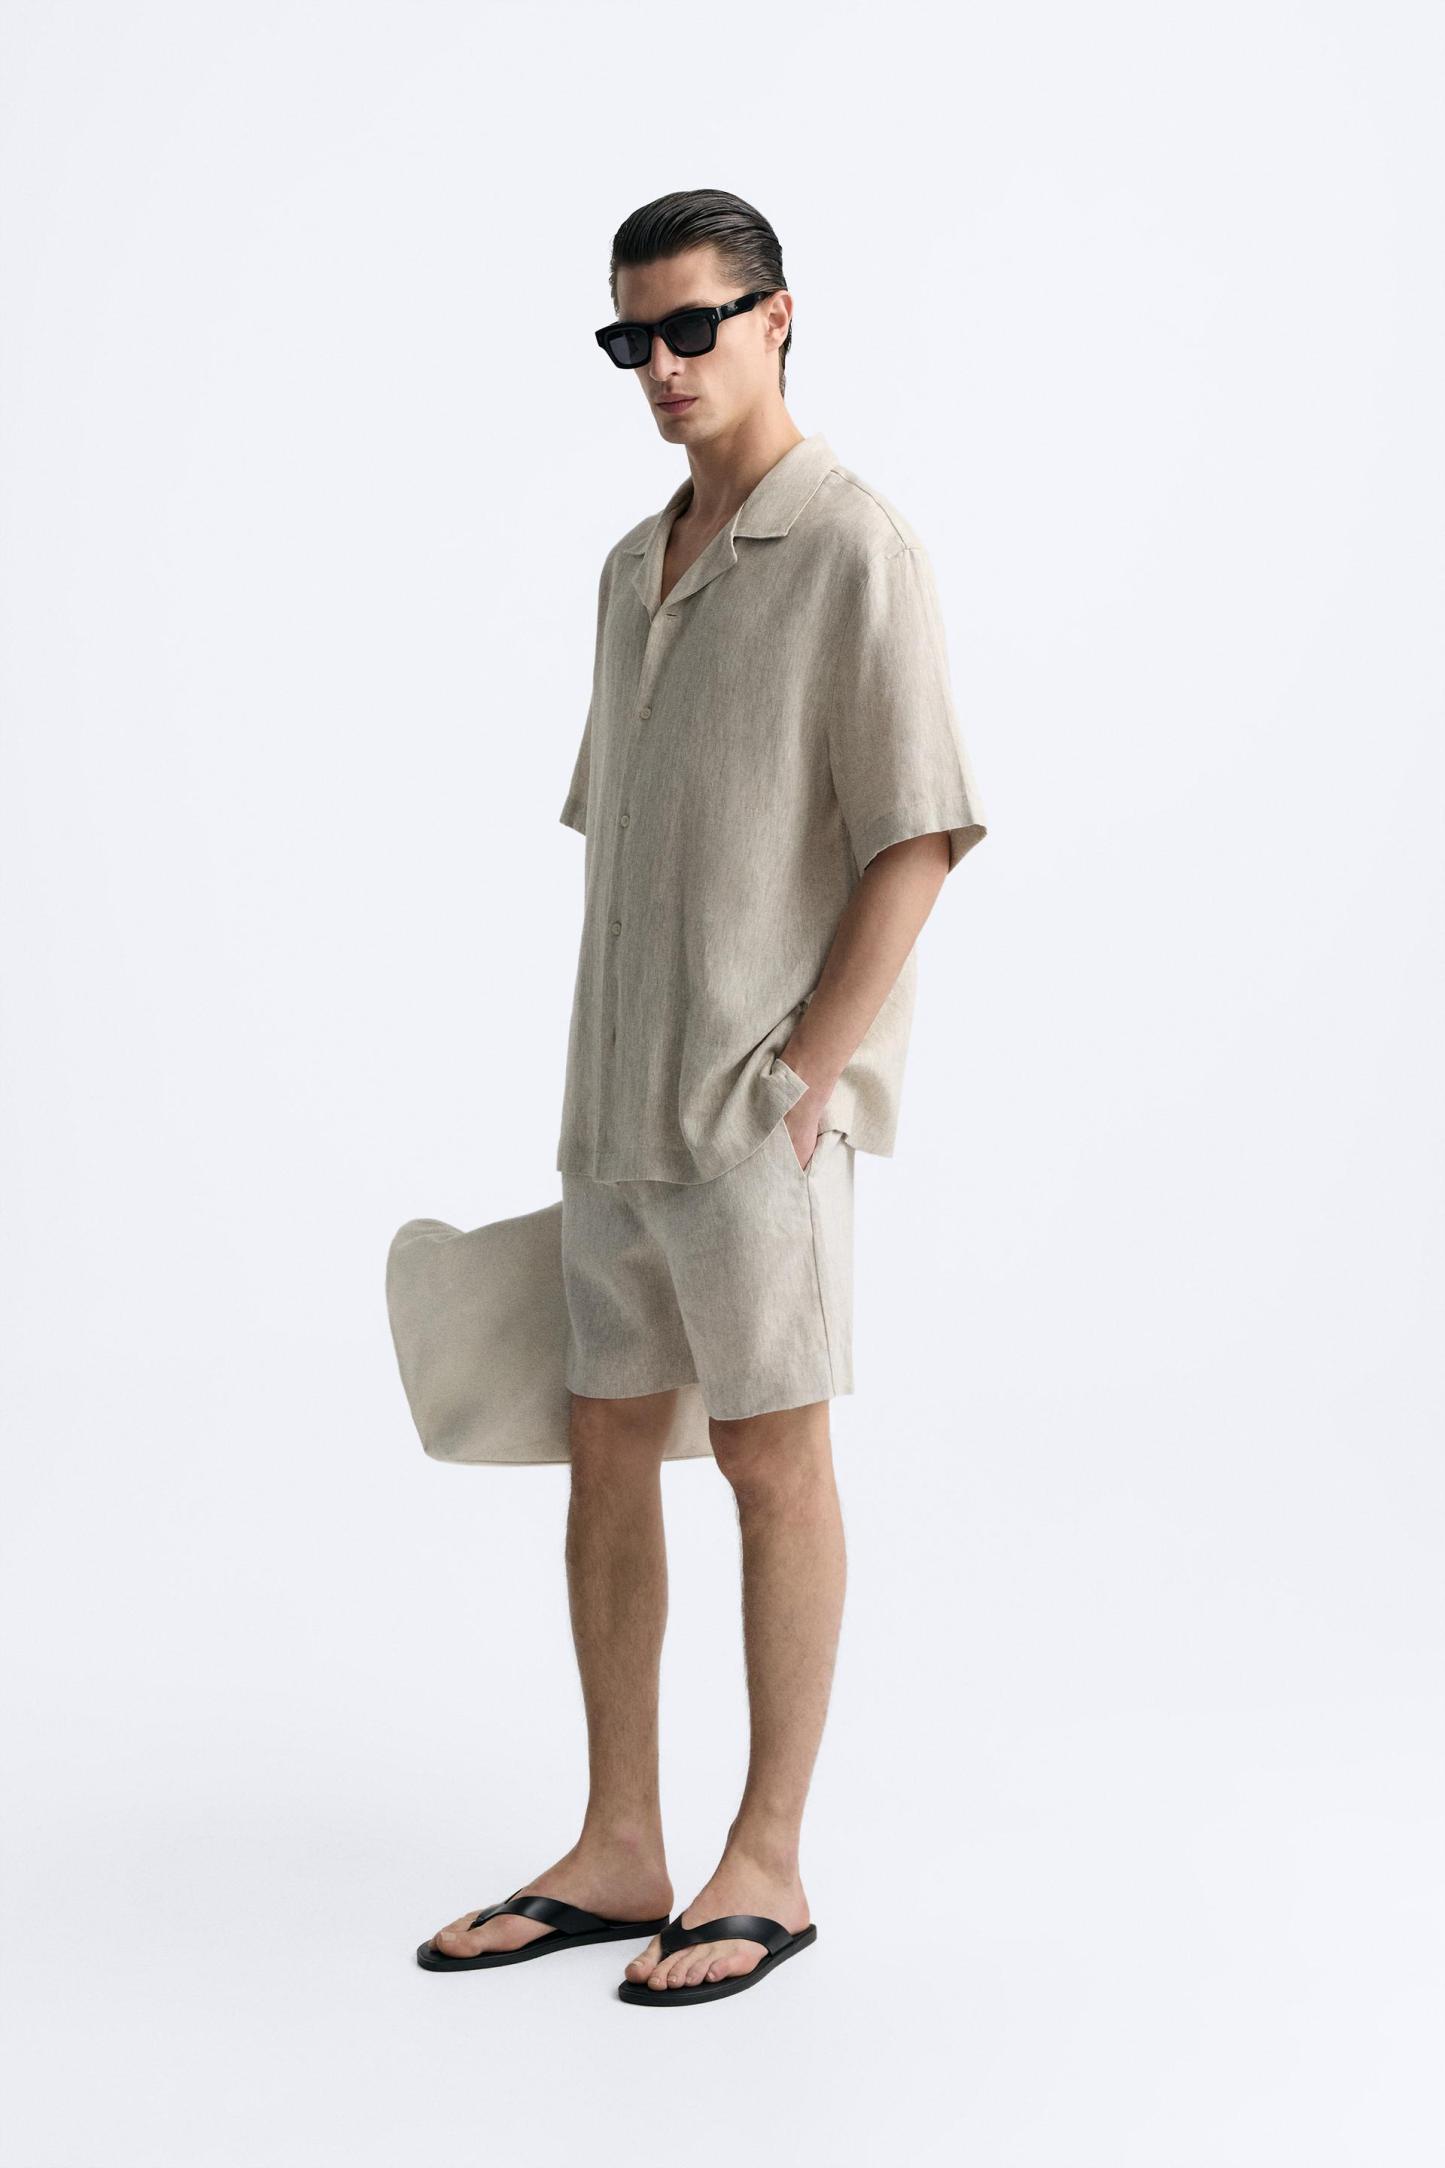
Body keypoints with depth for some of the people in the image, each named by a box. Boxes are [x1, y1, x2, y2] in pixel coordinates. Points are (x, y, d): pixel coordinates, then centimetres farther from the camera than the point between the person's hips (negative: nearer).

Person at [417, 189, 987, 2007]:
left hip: (761, 1110, -8)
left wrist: (806, 1072, -17)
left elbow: (917, 838, -14)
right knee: (607, 1450, 10)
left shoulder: (854, 551, -9)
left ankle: (767, 1863, 12)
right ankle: (618, 1852, 20)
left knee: (770, 1463, 0)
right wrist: (596, 1083, 15)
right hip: (620, 1107, 8)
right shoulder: (632, 569, 15)